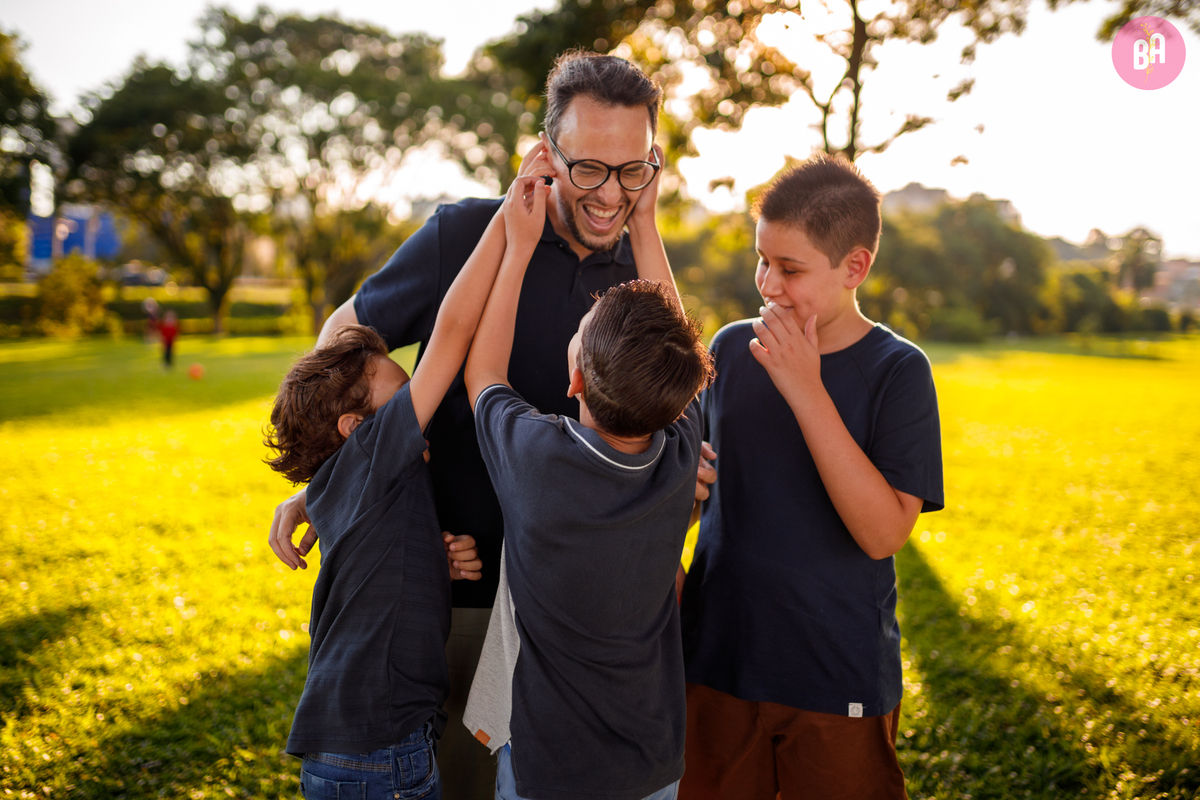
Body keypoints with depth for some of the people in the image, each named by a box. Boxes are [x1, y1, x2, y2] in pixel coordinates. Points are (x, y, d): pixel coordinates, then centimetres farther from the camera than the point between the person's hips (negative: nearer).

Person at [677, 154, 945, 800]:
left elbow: (883, 533, -20)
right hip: (716, 668, 3)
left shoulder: (897, 371, -11)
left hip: (840, 683, -3)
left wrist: (806, 390, -23)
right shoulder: (732, 348, 0)